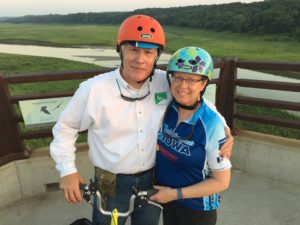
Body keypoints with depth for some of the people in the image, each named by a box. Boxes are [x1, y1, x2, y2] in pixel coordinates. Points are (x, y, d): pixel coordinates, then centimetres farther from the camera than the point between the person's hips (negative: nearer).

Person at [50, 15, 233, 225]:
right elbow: (65, 127, -6)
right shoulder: (94, 89, -21)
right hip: (112, 184, -3)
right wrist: (68, 169, -10)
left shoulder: (166, 82, -14)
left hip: (153, 179, 3)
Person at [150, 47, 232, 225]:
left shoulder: (212, 125, -25)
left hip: (197, 208, -4)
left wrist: (176, 193, -18)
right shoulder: (166, 108, -13)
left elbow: (221, 181, -17)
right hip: (167, 199, 4)